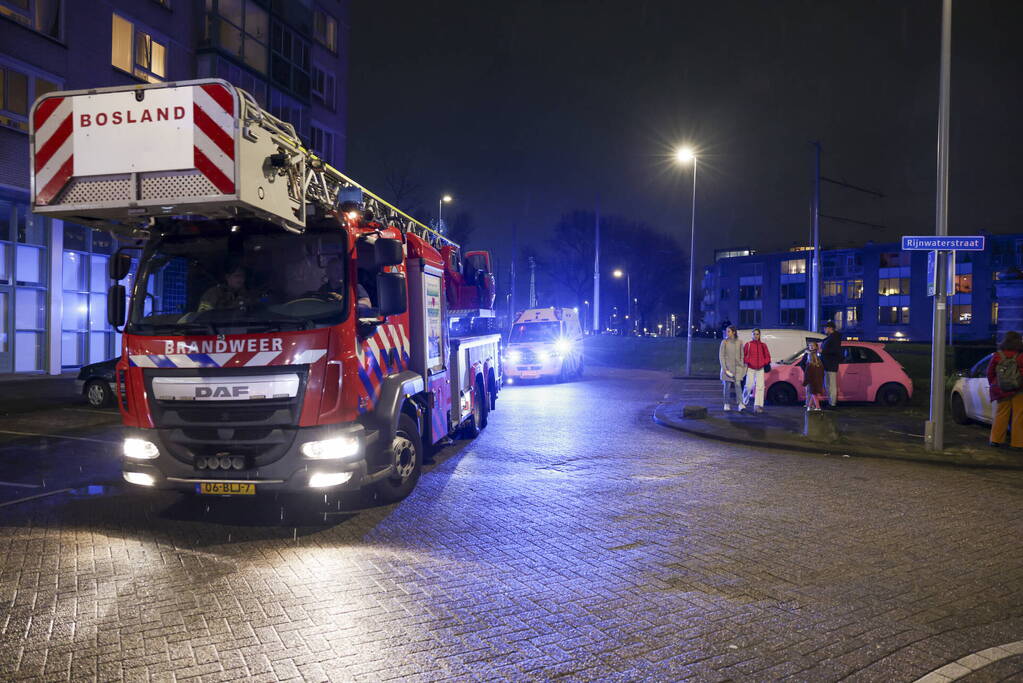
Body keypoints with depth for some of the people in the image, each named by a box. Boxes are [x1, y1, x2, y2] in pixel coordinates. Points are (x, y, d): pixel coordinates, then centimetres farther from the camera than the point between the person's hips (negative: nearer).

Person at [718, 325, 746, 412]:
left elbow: (742, 355, 12)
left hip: (737, 367, 1)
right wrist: (724, 368, -9)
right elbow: (721, 356, -3)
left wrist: (742, 366, 6)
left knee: (738, 384, -11)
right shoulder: (724, 342, -2)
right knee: (727, 386, 2)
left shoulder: (739, 342, 4)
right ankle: (727, 404, 12)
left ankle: (741, 404, -13)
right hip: (727, 366, -1)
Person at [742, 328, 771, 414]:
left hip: (760, 369, 3)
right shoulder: (748, 344, 0)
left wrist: (765, 363, 0)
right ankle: (743, 402, 21)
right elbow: (743, 355, 2)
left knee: (760, 387, -4)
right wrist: (746, 363, -7)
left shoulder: (763, 345, 8)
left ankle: (758, 406, -4)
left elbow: (767, 356, 15)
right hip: (750, 369, -3)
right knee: (749, 386, -5)